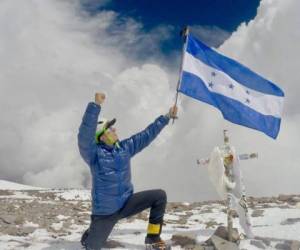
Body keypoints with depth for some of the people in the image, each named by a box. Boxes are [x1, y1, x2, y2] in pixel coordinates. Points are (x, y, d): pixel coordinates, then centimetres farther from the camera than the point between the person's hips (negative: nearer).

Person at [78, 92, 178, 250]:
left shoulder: (125, 147, -1)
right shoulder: (94, 153, -18)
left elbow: (147, 135, 5)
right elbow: (85, 134, -37)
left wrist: (166, 118, 5)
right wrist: (96, 105, -46)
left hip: (126, 203, 5)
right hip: (105, 212, -4)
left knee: (159, 196, -10)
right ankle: (90, 234, 40)